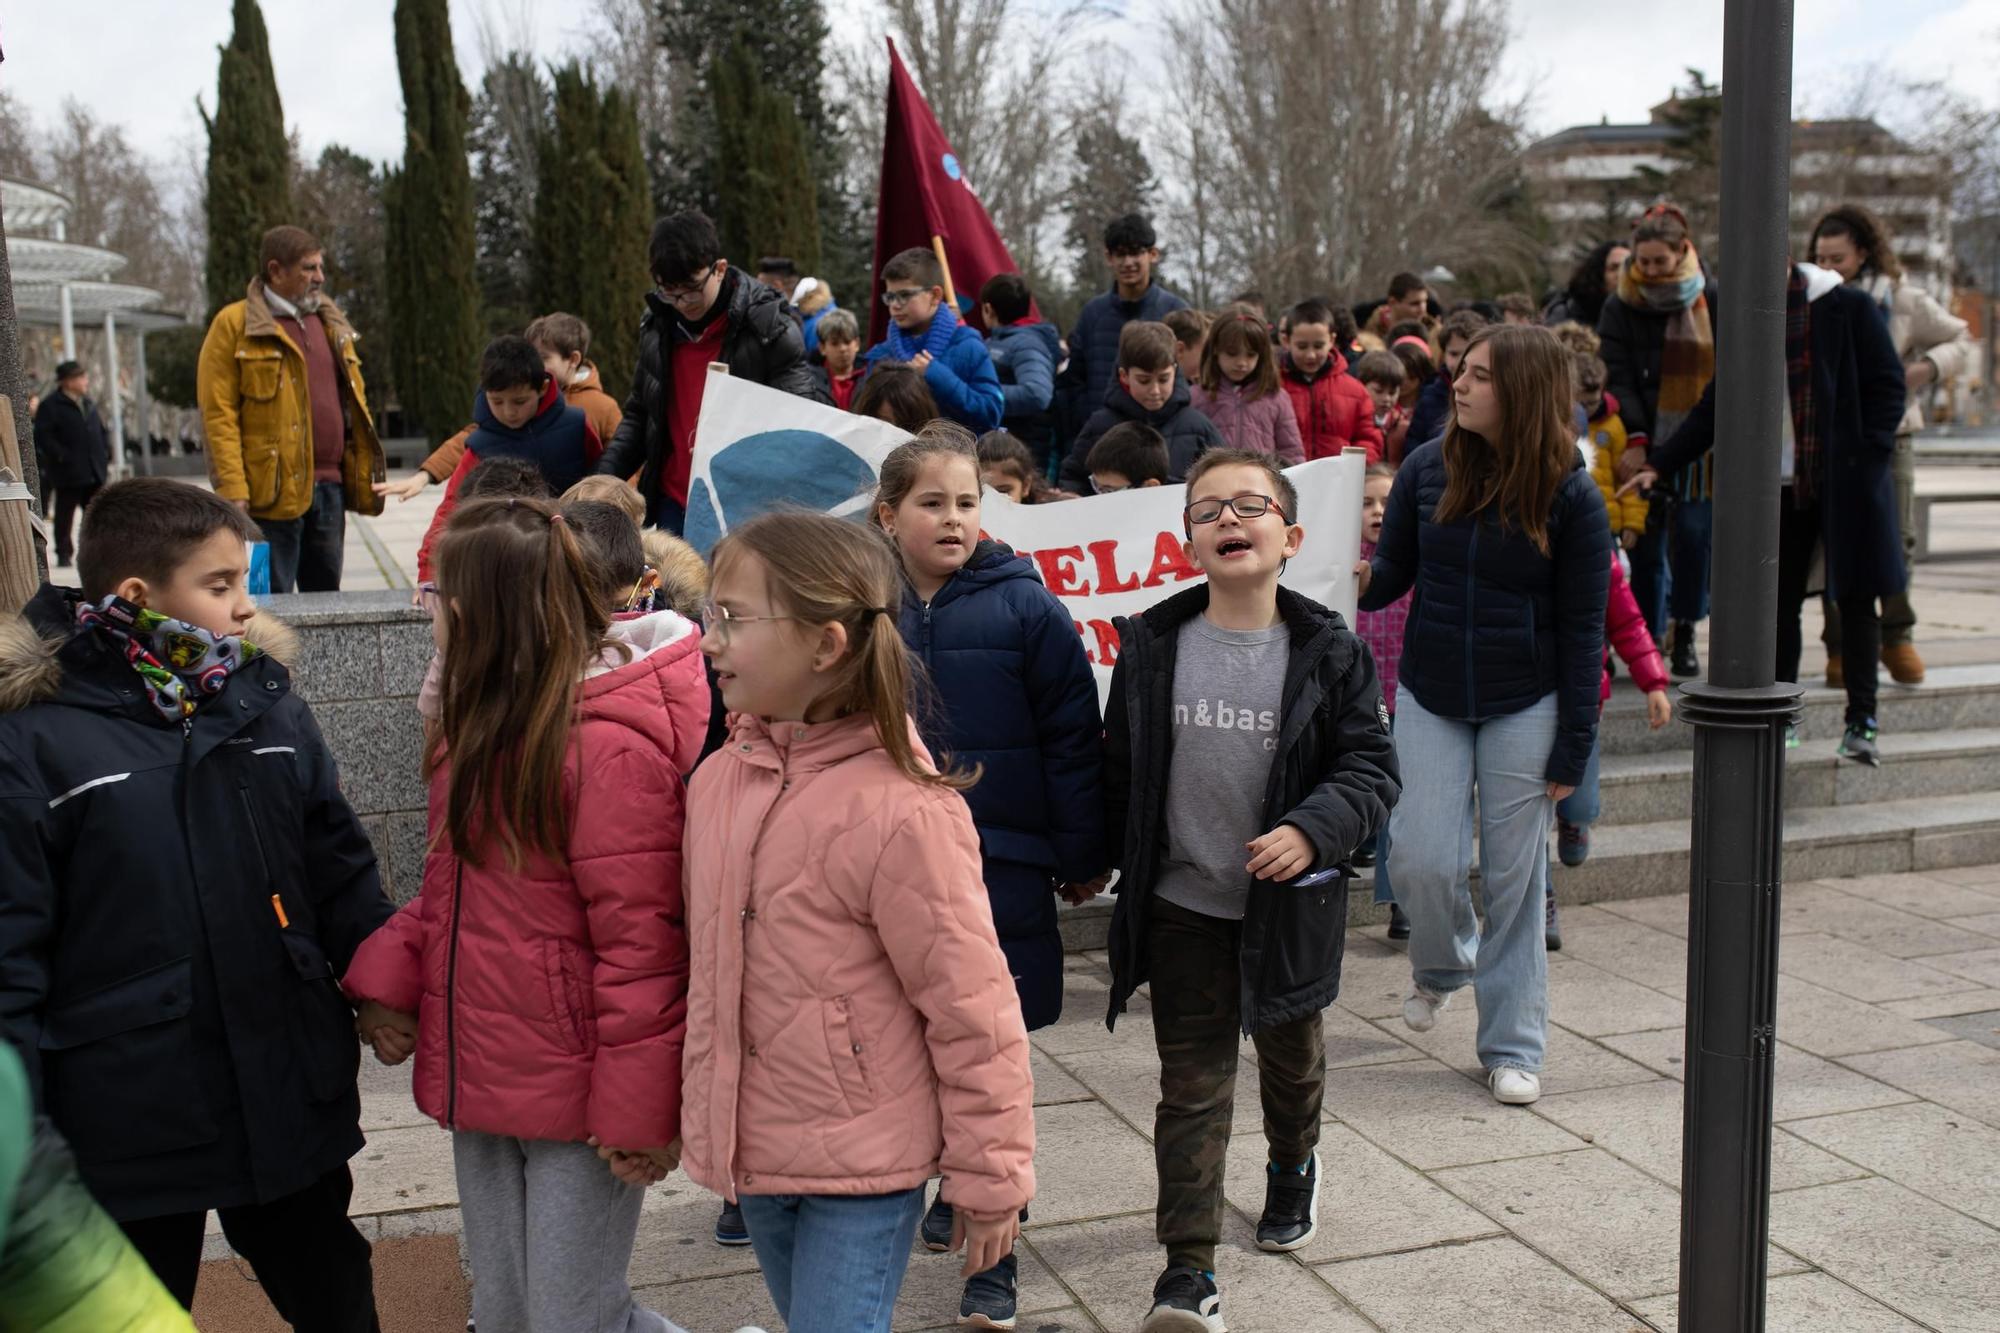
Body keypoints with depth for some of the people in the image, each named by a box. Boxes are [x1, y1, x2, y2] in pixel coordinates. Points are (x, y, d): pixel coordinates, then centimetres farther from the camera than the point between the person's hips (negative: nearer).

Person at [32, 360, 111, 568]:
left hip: (94, 473, 6)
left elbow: (101, 432, 19)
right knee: (65, 515, 2)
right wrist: (63, 457, -19)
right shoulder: (50, 406, -7)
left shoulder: (88, 404, 14)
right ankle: (64, 554, 9)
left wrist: (106, 458, 9)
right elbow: (43, 437, -14)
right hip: (68, 473, -6)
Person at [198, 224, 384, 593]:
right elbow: (218, 413, -8)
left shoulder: (330, 323, 17)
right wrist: (233, 489, -16)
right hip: (271, 494, -6)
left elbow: (354, 401, 21)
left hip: (329, 488, 6)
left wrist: (365, 474, 12)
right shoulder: (234, 325, -3)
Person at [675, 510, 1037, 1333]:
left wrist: (991, 1177, -10)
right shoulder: (719, 778, -2)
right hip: (754, 1147, 7)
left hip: (864, 1168, -7)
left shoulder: (901, 810, -24)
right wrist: (702, 1111, 17)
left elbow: (974, 1014, -17)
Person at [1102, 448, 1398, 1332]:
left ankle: (1293, 1168, 54)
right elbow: (1119, 771, 3)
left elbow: (1372, 767, -8)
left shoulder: (1328, 653, -9)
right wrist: (1113, 865, 7)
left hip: (1289, 904, 1)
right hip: (1183, 906, 0)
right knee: (1192, 1083, -1)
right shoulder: (1151, 647, -5)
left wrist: (1312, 829, -24)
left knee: (1291, 1056, 24)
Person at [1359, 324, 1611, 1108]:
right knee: (1420, 860, -4)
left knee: (1514, 878, 5)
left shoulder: (1570, 497, -9)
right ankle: (1442, 963, 31)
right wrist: (1361, 579, -19)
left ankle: (1512, 1046, 20)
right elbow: (1394, 570, 6)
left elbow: (1582, 629, -5)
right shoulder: (1428, 467, -3)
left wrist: (1572, 750, -6)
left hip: (1524, 706, -2)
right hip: (1430, 697, 2)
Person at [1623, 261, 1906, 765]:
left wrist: (1867, 455, -13)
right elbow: (1714, 409, 10)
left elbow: (1889, 385, -4)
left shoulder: (1849, 307, -5)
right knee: (1779, 601, 6)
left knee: (1856, 599, 1)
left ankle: (1861, 722, 8)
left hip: (1848, 482, -4)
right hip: (1780, 487, 4)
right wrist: (1659, 463, 3)